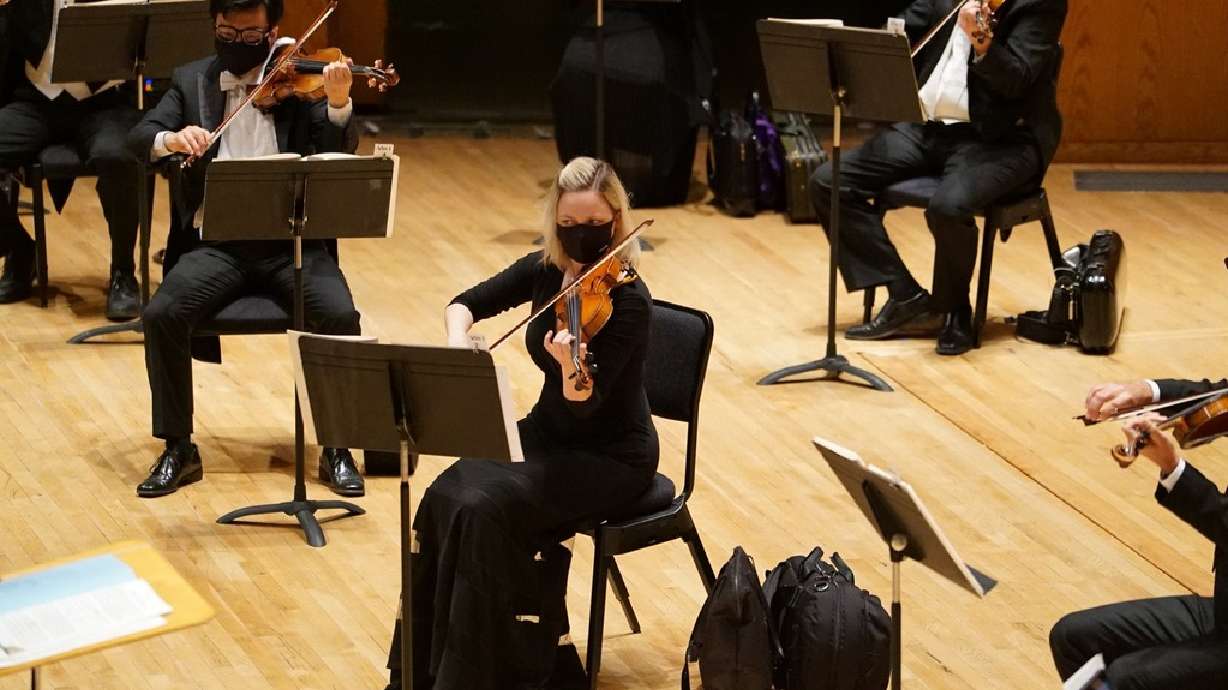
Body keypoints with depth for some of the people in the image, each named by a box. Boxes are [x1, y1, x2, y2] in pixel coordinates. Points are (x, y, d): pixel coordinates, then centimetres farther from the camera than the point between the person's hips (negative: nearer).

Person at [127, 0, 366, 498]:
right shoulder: (191, 81, 10)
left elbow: (339, 155, -9)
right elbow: (138, 139, -1)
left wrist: (339, 105, -30)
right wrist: (172, 139, -25)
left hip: (292, 240, -1)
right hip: (218, 242, 1)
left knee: (340, 316, -26)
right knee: (162, 315, -24)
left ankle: (337, 449, -8)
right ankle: (178, 449, -7)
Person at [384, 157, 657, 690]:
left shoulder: (628, 300, -21)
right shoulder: (545, 270, -2)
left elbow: (583, 407, -26)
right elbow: (465, 304, 9)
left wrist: (570, 366, -48)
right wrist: (458, 343, -13)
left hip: (611, 457, -6)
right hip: (547, 432, 6)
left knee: (487, 507, -27)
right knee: (445, 496, -18)